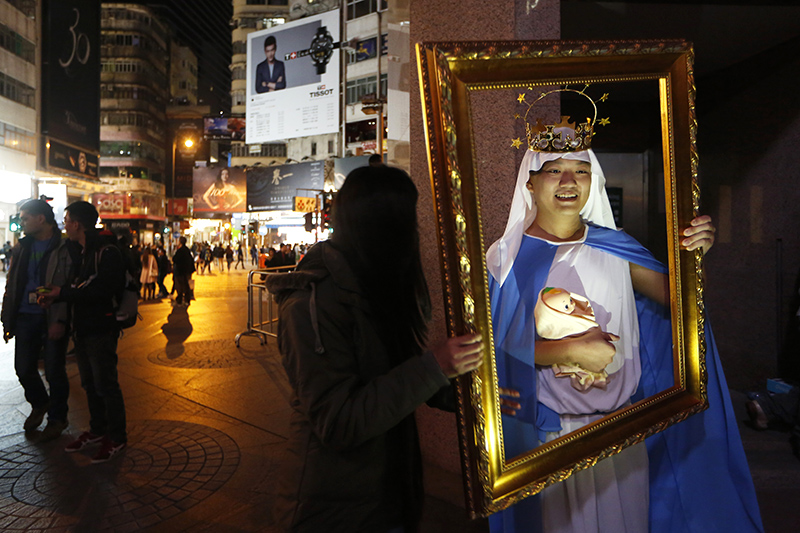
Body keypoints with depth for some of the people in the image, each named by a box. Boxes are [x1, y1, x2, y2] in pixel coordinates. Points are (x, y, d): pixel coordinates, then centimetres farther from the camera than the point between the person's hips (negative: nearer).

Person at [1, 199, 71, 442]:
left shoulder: (65, 248, -9)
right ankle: (40, 404, 37)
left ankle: (57, 417, 23)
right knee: (23, 368, 10)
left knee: (54, 371, 4)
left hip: (53, 319, -6)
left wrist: (60, 321, -19)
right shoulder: (21, 248, 11)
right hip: (26, 317, 6)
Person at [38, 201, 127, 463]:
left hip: (101, 329, -9)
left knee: (106, 385, -1)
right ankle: (97, 430, 33)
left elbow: (102, 289, -24)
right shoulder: (78, 250, 13)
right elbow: (78, 286, 11)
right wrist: (55, 296, -7)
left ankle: (117, 437, 13)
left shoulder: (107, 252, -16)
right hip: (83, 326, 9)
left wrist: (63, 292, -19)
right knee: (90, 383, 18)